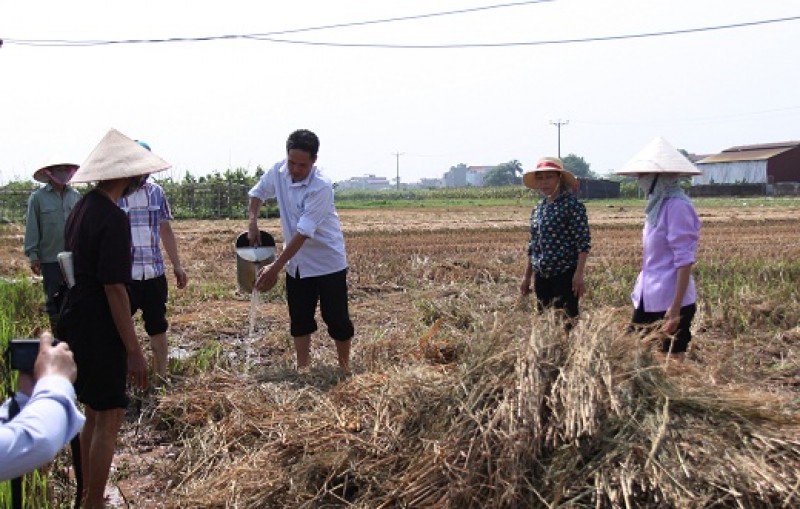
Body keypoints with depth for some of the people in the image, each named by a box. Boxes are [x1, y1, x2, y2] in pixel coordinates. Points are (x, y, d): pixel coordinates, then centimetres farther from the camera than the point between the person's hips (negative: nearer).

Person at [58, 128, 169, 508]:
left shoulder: (81, 209, 8)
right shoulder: (113, 218, -19)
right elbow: (114, 288, -22)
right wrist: (133, 349, -18)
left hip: (76, 324, 9)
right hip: (100, 332, -9)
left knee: (93, 412, 19)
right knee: (109, 417, 0)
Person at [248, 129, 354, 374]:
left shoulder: (321, 187, -27)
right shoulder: (278, 172, -7)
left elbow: (303, 233, -29)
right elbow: (258, 192, 15)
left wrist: (275, 267, -29)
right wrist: (253, 221, -4)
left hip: (327, 262, -6)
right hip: (297, 263, 6)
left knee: (336, 318, 2)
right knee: (299, 319, 11)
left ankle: (345, 366, 20)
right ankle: (303, 367, 22)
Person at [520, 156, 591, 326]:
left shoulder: (572, 205, -8)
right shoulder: (538, 208, 13)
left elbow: (583, 242, -12)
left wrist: (579, 274, -18)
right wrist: (527, 276, 17)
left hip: (565, 274, -7)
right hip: (541, 275, 7)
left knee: (567, 318, -7)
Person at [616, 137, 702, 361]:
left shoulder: (676, 206, -15)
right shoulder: (658, 205, 11)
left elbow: (684, 260, -18)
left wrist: (676, 309, -21)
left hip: (669, 302, -8)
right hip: (649, 299, 8)